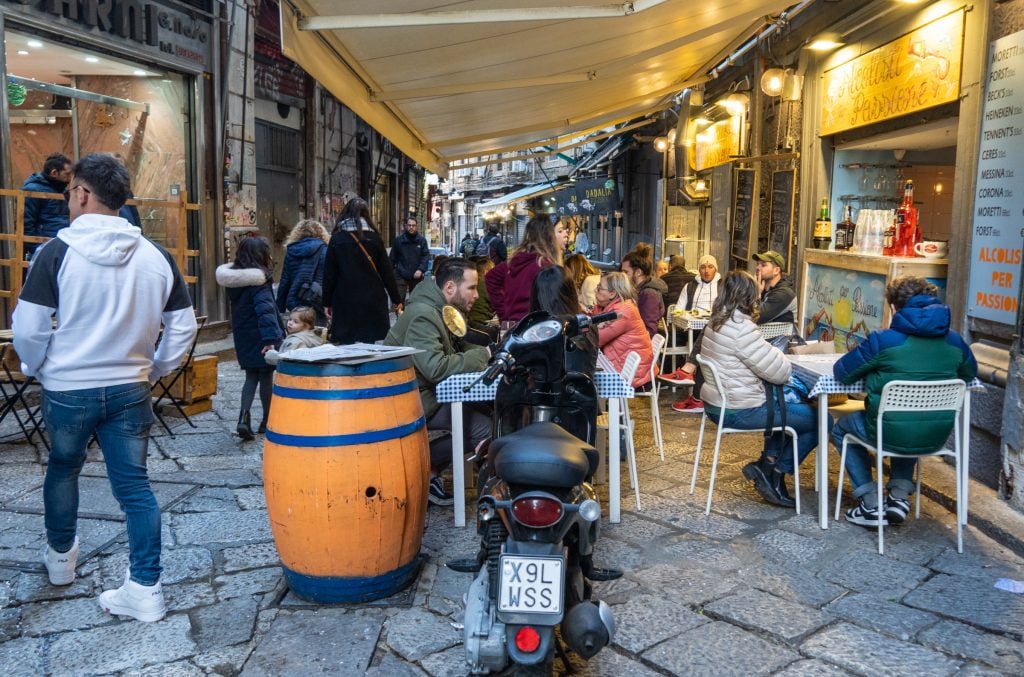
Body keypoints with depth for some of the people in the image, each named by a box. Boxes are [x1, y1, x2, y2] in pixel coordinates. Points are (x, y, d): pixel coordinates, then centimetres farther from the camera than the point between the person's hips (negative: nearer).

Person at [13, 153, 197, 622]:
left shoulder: (58, 251, -13)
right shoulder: (156, 256, -3)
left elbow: (28, 328, -12)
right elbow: (183, 327, 2)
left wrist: (36, 368, 7)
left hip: (67, 389, -1)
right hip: (130, 390, 2)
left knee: (62, 469, 23)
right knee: (133, 484, 6)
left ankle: (60, 557, 43)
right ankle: (144, 589, 5)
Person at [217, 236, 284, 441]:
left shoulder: (235, 280, 6)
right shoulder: (259, 281, -18)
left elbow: (238, 309, 13)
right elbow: (265, 310, -28)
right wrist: (270, 338, -33)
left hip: (242, 337, 7)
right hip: (261, 339, -6)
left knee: (251, 377, 15)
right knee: (266, 377, 8)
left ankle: (244, 418, -1)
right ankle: (267, 421, 20)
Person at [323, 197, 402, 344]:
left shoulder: (337, 239, 1)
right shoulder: (374, 238, 3)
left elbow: (329, 274, 2)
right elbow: (386, 271, 4)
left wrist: (327, 303, 9)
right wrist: (396, 299, 11)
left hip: (346, 302, -1)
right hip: (373, 301, 1)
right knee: (371, 345, 6)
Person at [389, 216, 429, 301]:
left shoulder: (422, 240, 2)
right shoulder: (398, 240, 1)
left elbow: (426, 256, -2)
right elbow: (393, 258, 6)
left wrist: (421, 269, -16)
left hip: (416, 276, 2)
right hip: (401, 276, -2)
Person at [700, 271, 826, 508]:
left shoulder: (716, 322, 7)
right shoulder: (741, 328, -22)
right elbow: (779, 371, -17)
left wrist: (774, 354, 2)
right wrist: (783, 358, 4)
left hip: (716, 403, 10)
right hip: (739, 411, -10)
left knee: (789, 401, 29)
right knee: (819, 420, -1)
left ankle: (767, 463, 20)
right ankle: (774, 474, 8)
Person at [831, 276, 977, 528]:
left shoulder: (883, 340, -15)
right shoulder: (953, 340, -1)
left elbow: (841, 372, -7)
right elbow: (970, 373, 18)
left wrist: (876, 368, 11)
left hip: (892, 435, -5)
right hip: (937, 436, 5)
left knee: (841, 428, 25)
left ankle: (871, 504, 17)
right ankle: (900, 495, 26)